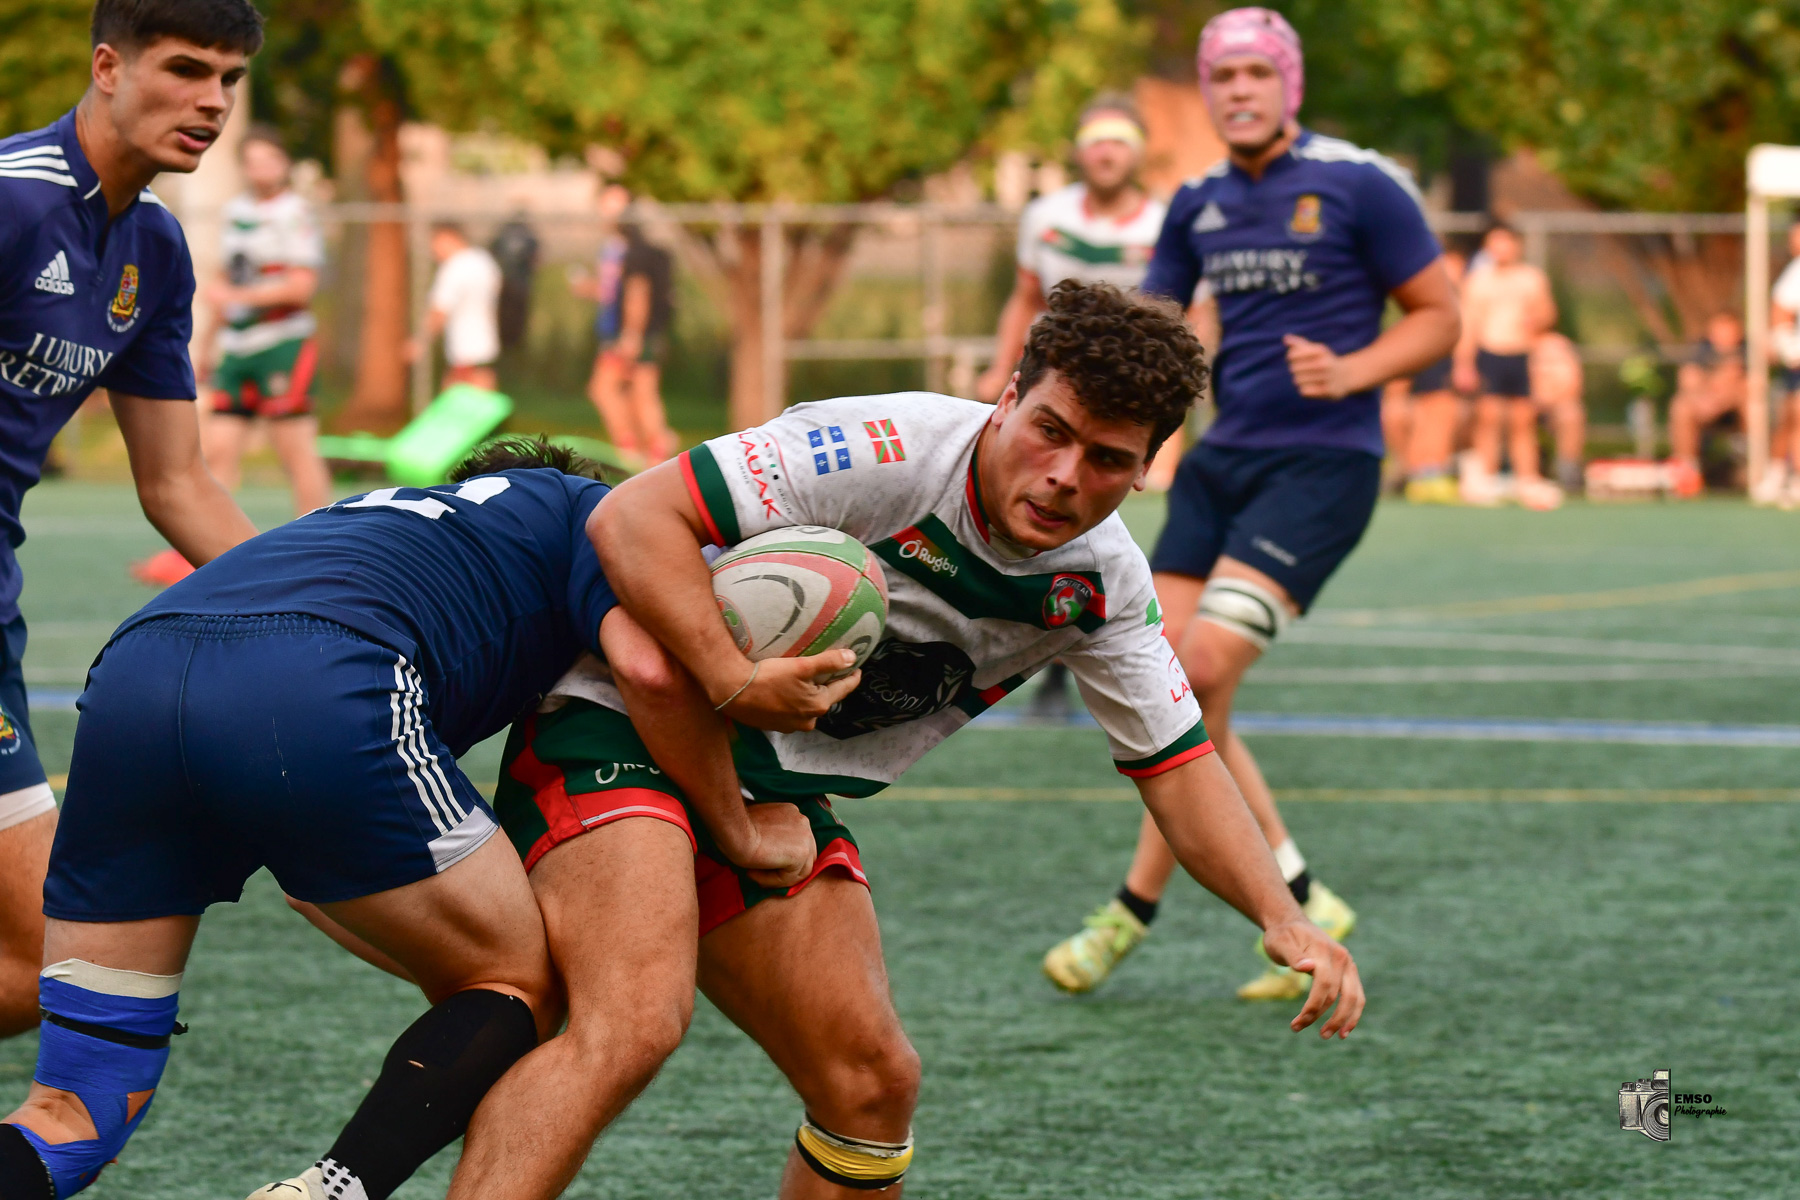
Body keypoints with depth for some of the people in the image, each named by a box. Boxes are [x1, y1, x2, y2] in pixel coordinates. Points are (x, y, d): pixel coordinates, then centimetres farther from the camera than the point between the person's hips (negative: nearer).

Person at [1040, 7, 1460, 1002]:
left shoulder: (1358, 186, -6)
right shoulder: (1199, 204, 10)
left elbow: (1437, 315, -2)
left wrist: (1350, 373, -18)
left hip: (1321, 464, -7)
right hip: (1221, 460, 7)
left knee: (1202, 668, -18)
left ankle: (1134, 909, -5)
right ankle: (1301, 905, 10)